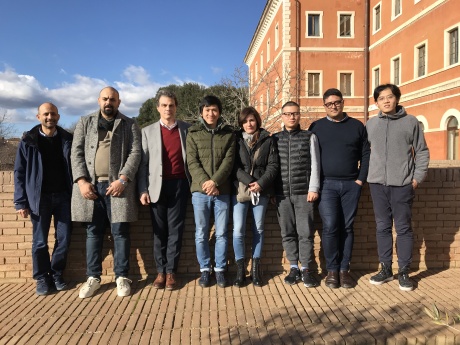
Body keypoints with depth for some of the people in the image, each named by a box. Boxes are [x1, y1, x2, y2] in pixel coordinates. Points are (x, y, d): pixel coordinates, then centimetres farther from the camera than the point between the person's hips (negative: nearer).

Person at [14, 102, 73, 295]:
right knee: (39, 242, 5)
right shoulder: (28, 141, 0)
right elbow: (19, 173, 0)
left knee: (64, 240, 5)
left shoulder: (67, 140, 5)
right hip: (40, 198, -1)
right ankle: (42, 279, 20)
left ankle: (56, 275, 22)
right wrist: (21, 202, -5)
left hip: (63, 196, 2)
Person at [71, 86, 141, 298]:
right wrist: (82, 181, -7)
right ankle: (93, 277, 18)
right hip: (90, 184, 2)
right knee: (93, 231, 8)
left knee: (120, 231, 1)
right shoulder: (85, 122, 15)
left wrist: (122, 179, -14)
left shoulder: (129, 125, 9)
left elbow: (135, 153, -2)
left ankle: (122, 277, 12)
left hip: (118, 184, -2)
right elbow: (77, 152, 7)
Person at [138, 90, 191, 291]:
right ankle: (161, 271, 13)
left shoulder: (187, 129, 9)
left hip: (179, 185, 0)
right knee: (159, 230, 4)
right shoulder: (148, 131, 8)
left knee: (175, 230, 2)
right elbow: (143, 163, 4)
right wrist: (143, 190, -4)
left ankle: (171, 272, 10)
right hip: (158, 186, 0)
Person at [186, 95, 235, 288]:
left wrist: (214, 181, -16)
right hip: (200, 191, 0)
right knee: (201, 234, 6)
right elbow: (192, 161, -2)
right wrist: (204, 182, -15)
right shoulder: (193, 133, 6)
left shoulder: (229, 133, 7)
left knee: (221, 234, 6)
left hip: (222, 191, 0)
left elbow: (228, 161, -3)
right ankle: (205, 270, 19)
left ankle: (220, 270, 20)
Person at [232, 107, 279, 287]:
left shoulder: (268, 140, 6)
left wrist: (261, 183, -13)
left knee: (258, 229, 7)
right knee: (238, 230, -6)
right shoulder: (235, 140, 4)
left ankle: (255, 268, 18)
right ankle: (240, 269, 7)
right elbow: (233, 166, -3)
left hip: (261, 191, 1)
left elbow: (273, 165, 0)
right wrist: (249, 182, -15)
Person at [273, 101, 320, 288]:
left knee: (305, 232, -1)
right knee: (287, 233, 6)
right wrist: (270, 191, 4)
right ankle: (294, 268, 16)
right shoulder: (275, 138, 11)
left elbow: (314, 164, 3)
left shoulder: (309, 137, 7)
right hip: (282, 193, 2)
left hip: (303, 192, -2)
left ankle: (306, 269, 11)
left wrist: (313, 188, -5)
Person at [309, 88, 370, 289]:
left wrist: (360, 180, -1)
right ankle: (332, 270, 6)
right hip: (327, 184, -1)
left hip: (351, 185, 2)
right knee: (330, 227, -8)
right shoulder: (316, 127, 6)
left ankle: (344, 269, 15)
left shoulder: (357, 126, 9)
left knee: (347, 228, 5)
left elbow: (366, 155, 9)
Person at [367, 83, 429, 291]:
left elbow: (422, 152, 3)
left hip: (402, 184, -2)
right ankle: (385, 269, 19)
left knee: (403, 228, 3)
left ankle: (404, 272, 15)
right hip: (377, 183, 3)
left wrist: (417, 178, -4)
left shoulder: (411, 122, 3)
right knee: (382, 228, 8)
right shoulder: (370, 124, 9)